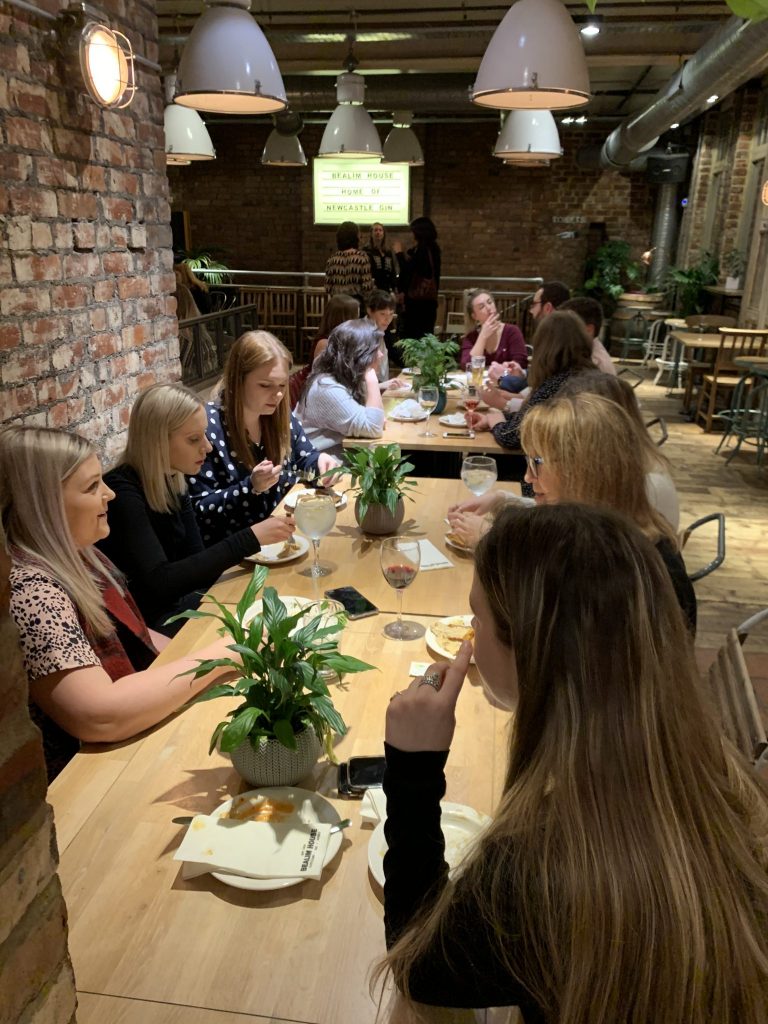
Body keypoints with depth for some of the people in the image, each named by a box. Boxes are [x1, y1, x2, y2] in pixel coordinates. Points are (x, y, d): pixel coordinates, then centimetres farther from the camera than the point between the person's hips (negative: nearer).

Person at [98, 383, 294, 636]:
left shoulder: (172, 481, 1)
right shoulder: (122, 494, -23)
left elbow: (194, 559, -1)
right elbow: (160, 582, -32)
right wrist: (250, 538, -33)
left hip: (174, 603, 7)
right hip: (143, 624, -7)